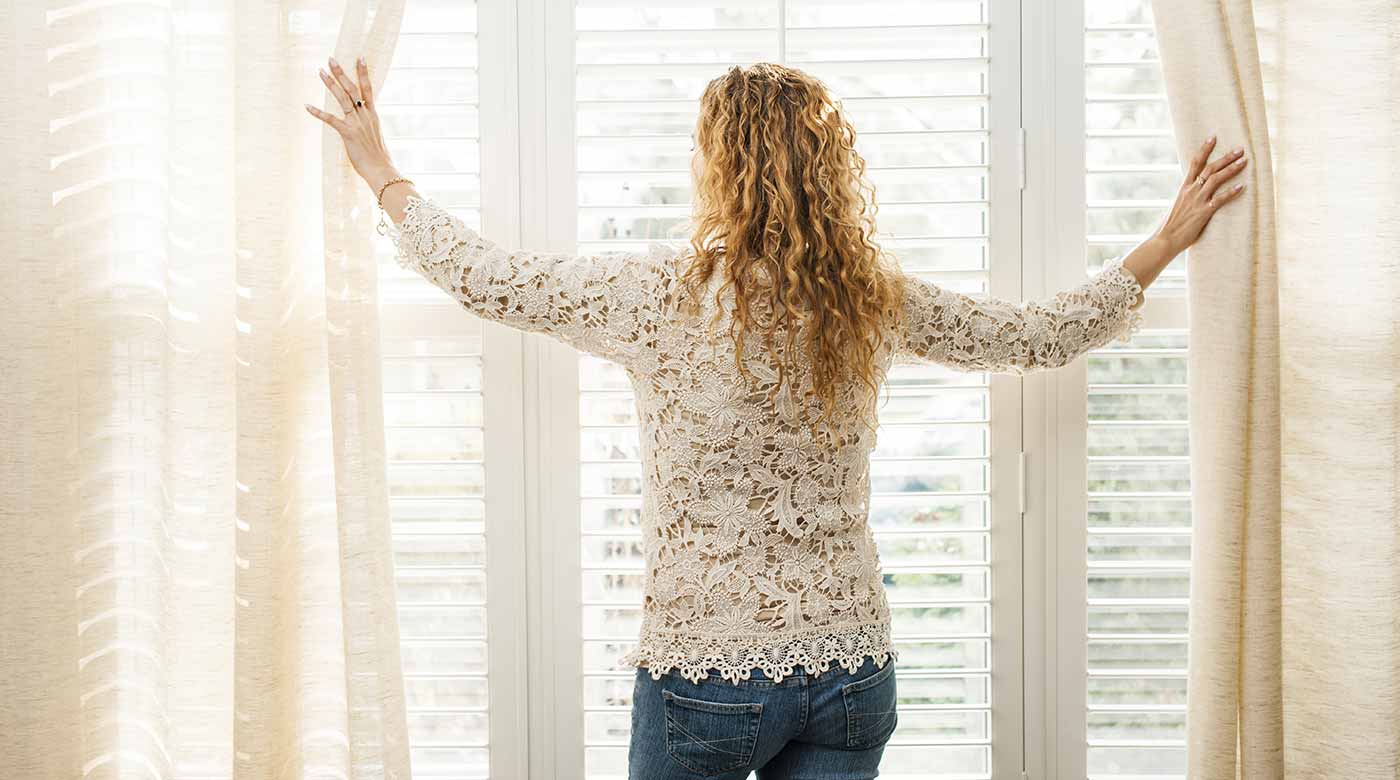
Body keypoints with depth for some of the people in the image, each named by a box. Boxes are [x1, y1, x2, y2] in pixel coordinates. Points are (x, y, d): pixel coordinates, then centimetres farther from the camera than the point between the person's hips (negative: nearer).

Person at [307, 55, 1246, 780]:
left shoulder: (664, 293, -13)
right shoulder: (878, 300, -3)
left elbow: (483, 276, -2)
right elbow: (1049, 334, 10)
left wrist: (383, 171, 14)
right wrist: (1168, 242, 24)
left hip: (706, 674, -3)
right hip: (852, 666, 4)